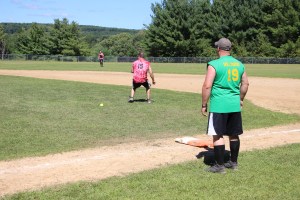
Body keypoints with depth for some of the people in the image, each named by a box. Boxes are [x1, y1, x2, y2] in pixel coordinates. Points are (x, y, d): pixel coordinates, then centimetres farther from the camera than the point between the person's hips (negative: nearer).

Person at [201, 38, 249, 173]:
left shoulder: (214, 64, -10)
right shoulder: (239, 64, 8)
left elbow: (207, 86, -13)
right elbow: (245, 84, 14)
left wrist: (204, 105, -6)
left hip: (219, 105, -6)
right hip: (235, 105, 6)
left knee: (218, 135, 1)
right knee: (234, 135, 15)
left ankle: (220, 166, 5)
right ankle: (233, 162, 26)